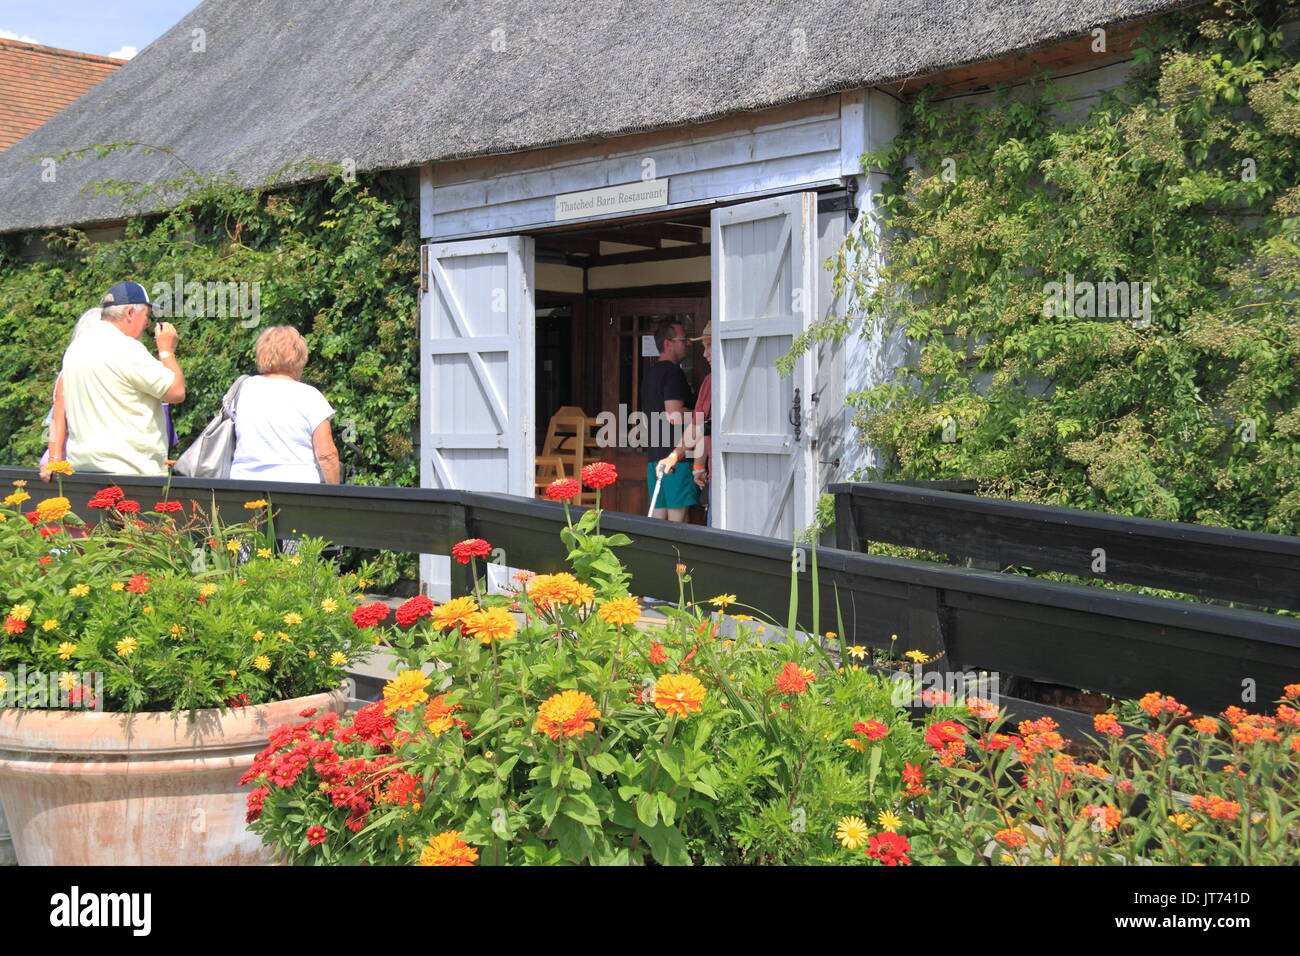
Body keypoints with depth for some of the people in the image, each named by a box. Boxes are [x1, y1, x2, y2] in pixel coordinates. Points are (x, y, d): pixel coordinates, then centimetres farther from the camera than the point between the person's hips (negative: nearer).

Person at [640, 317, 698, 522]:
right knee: (678, 516, -7)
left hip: (655, 458, 9)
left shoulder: (650, 374, 19)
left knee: (658, 517, 9)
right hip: (675, 457, -9)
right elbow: (675, 416, -21)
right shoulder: (673, 372, -11)